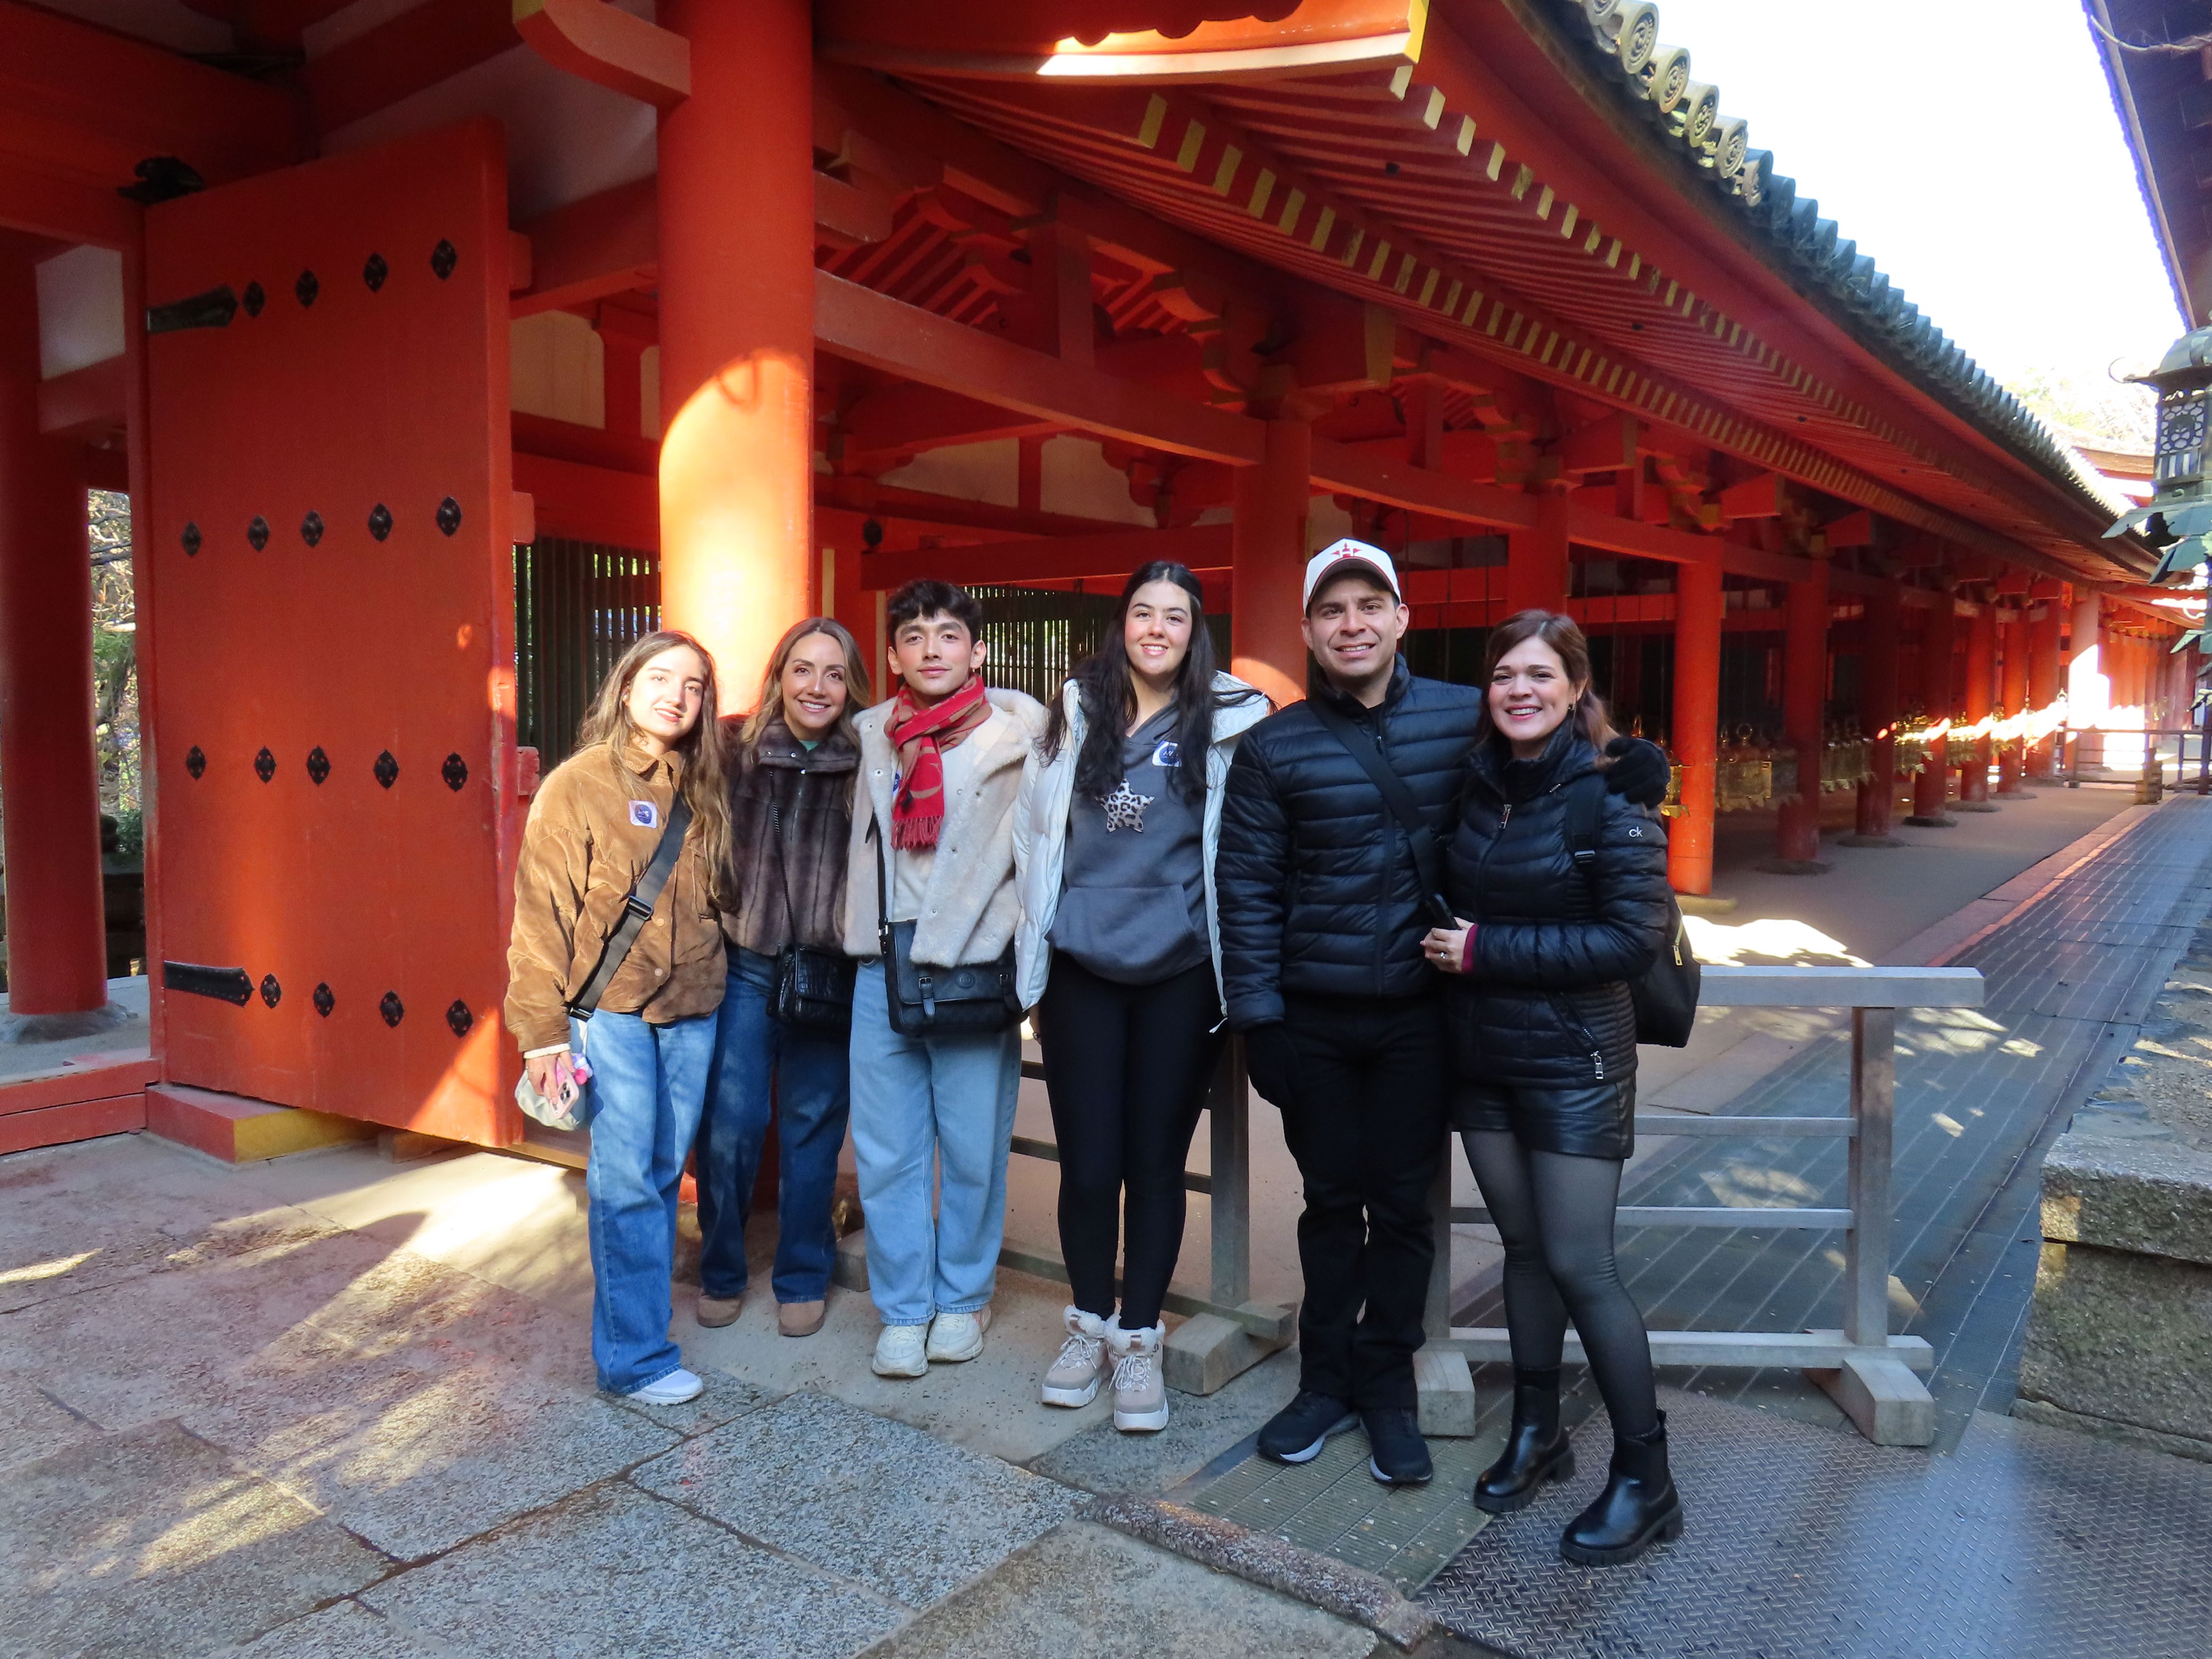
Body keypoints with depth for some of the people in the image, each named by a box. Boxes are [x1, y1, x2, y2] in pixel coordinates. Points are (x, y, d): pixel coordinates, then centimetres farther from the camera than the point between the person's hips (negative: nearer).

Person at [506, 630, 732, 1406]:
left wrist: (715, 981, 7)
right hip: (611, 1011, -5)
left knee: (664, 1172, 10)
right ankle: (636, 1357, 7)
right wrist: (544, 1030, -10)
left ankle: (641, 1308, 26)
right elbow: (543, 912, -6)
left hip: (691, 1009, 5)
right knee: (627, 1181, -3)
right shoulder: (576, 786, -4)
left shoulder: (703, 793, 10)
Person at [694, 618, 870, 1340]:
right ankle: (721, 1274, 26)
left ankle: (803, 1280, 28)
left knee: (813, 1128, 11)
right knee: (729, 1126, 3)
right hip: (743, 964, 0)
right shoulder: (733, 747, -4)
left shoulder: (866, 765, -5)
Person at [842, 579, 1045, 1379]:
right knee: (887, 1152, 7)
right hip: (882, 972, 3)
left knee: (974, 1148, 6)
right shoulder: (871, 735, 10)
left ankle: (963, 1298, 25)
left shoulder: (1017, 732, -1)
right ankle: (903, 1311, 21)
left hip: (973, 970, -3)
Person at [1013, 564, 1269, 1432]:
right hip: (1081, 969, 2)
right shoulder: (1076, 712, 8)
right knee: (1086, 1161, 6)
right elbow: (1032, 826, 13)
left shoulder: (1233, 721, 0)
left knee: (1156, 1161, 7)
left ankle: (1139, 1340, 24)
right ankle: (1088, 1323, 28)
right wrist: (1041, 931, 11)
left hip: (1179, 974, -1)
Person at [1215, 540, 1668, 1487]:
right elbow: (1247, 887, -1)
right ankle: (1327, 1381, 31)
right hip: (1314, 1018, 0)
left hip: (1419, 1016, 0)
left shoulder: (1466, 718, 1)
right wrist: (1259, 1017, -5)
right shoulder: (1274, 748, -1)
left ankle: (1386, 1387, 29)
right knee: (1331, 1201, 13)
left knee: (1402, 1204, 10)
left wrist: (1629, 771, -9)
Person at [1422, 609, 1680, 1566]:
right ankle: (1536, 1432, 33)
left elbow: (1636, 938, -18)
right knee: (1521, 1245, 15)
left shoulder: (1610, 797, -13)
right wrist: (1447, 943, -3)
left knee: (1580, 1266, -1)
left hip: (1572, 1061, -5)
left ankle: (1645, 1480, 16)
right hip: (1480, 1055, 5)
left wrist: (1487, 952, -18)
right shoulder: (1474, 787, 3)